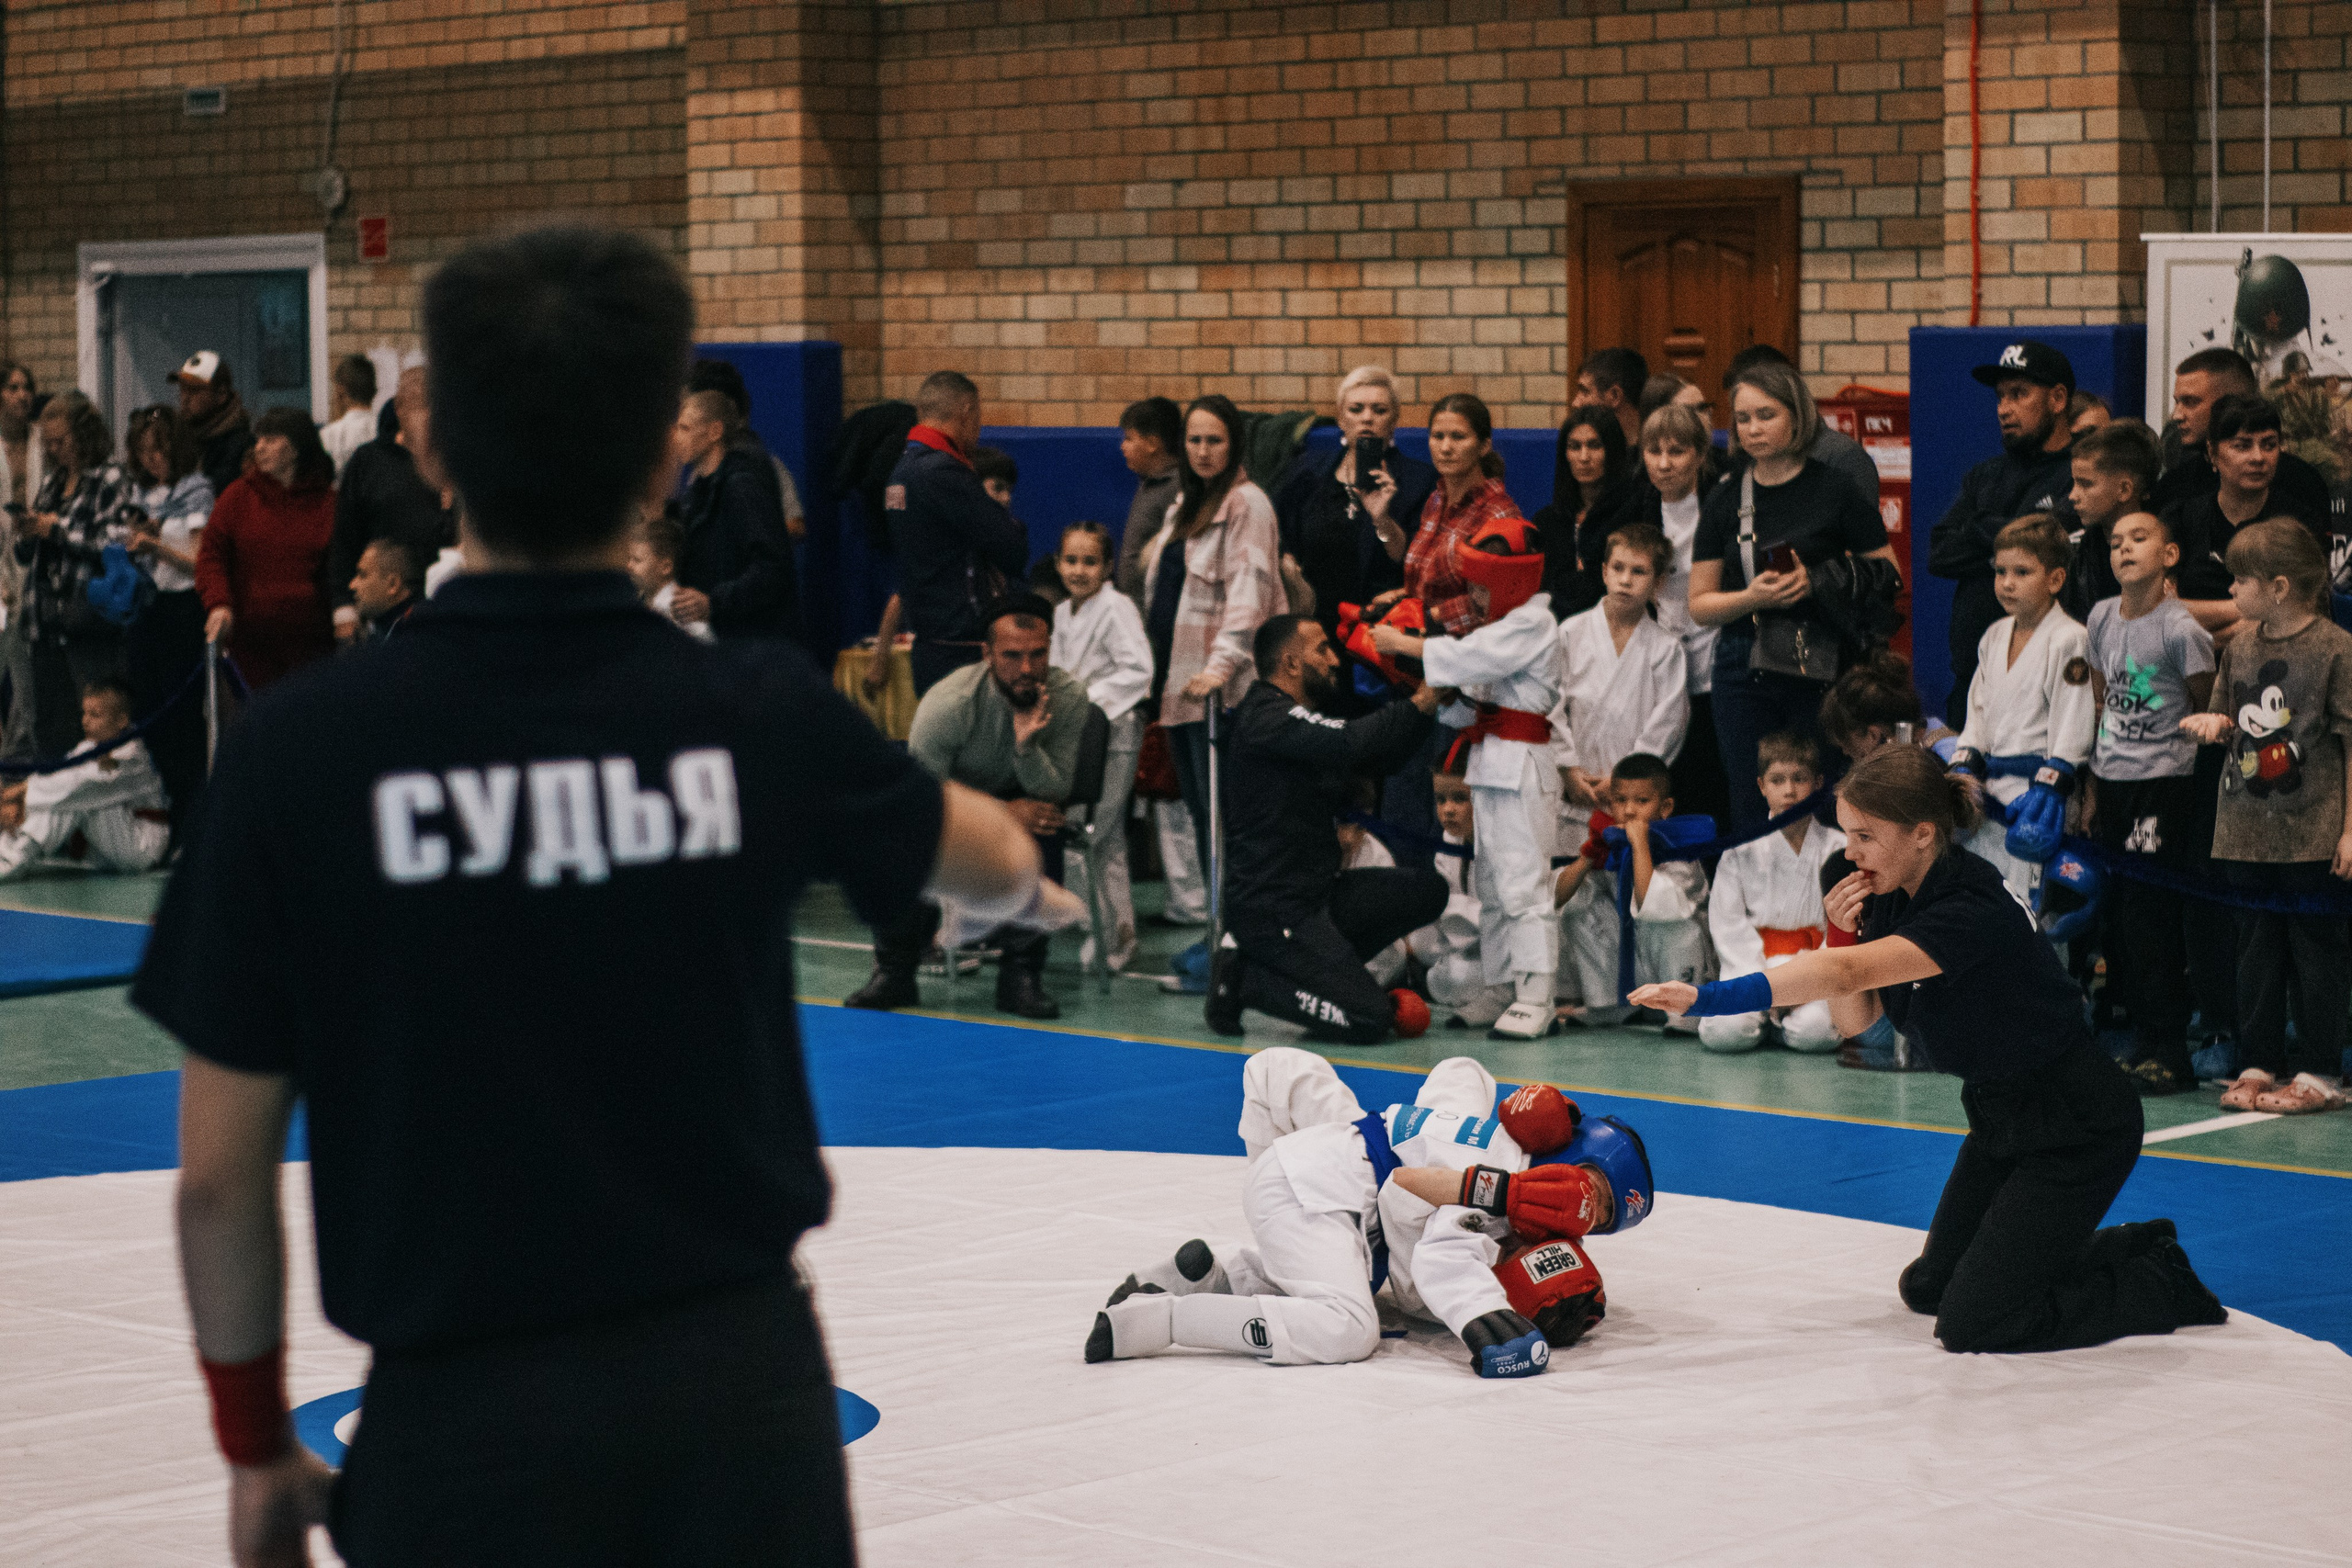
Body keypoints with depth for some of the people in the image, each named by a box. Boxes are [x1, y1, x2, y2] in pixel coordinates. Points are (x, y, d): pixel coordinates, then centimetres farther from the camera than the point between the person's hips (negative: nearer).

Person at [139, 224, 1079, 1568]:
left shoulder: (304, 749, -11)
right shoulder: (762, 718, -5)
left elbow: (221, 1173, -4)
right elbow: (988, 861, 19)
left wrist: (256, 1438, 12)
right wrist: (1031, 888, 43)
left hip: (463, 1419, -2)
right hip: (742, 1389, 2)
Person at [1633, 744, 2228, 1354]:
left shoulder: (1972, 909, -32)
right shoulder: (1889, 894, -4)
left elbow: (1847, 974, -44)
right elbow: (1855, 1021, -1)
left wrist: (1707, 998, -51)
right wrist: (1842, 932, -19)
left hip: (2075, 1128, -9)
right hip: (1999, 1117, 9)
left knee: (1971, 1323, -11)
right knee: (1928, 1287, 17)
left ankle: (2158, 1285, 8)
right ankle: (2135, 1245, 28)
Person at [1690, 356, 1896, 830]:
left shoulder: (1836, 488, -1)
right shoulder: (1725, 500, 9)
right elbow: (1700, 605, 9)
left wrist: (1815, 582, -13)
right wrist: (1753, 598, -10)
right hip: (1744, 670, 3)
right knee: (1752, 813, 3)